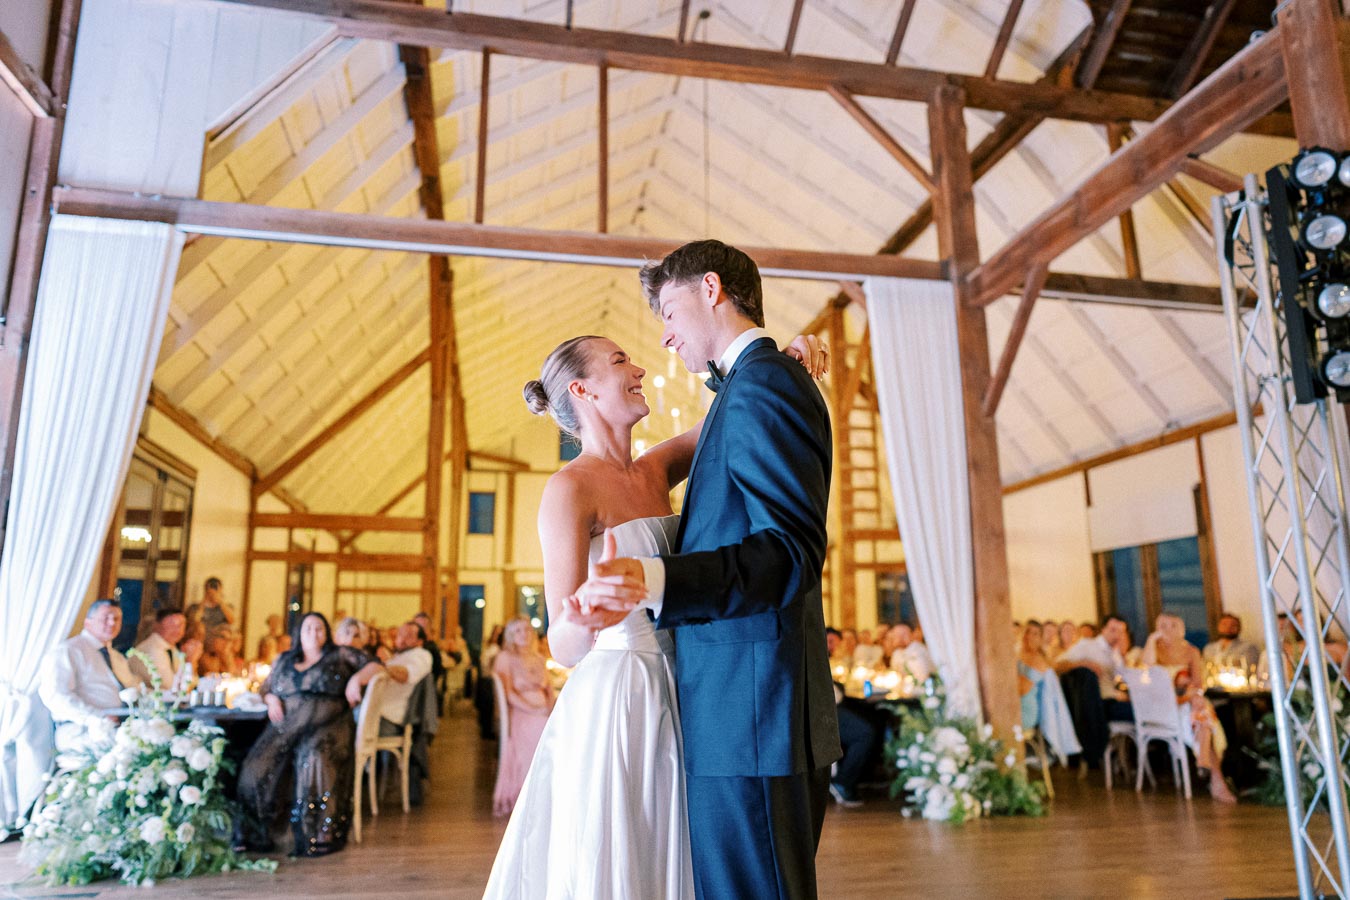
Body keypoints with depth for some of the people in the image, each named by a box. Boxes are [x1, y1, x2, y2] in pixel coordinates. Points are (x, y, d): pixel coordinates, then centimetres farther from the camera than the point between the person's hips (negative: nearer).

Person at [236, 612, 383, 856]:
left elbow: (374, 666, 11)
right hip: (286, 726, 4)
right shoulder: (284, 660, 24)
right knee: (258, 765, -22)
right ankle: (254, 834, -8)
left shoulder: (340, 656, 14)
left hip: (326, 725, -3)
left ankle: (321, 835, -24)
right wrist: (272, 699, 5)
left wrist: (357, 679, -7)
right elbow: (266, 688, 27)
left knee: (315, 759, -33)